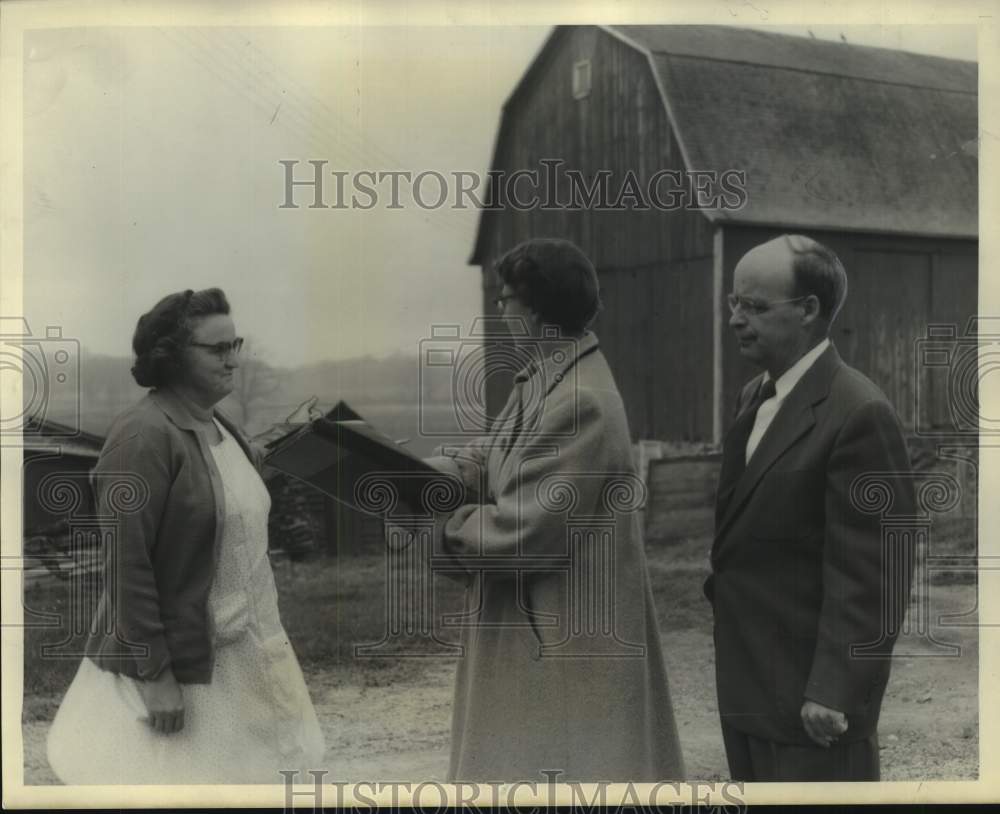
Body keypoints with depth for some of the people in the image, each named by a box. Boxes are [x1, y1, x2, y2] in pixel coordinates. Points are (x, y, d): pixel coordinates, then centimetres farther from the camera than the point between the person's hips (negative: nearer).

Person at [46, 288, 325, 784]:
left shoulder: (219, 428, 9)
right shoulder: (145, 436, -17)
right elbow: (127, 565, -20)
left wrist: (263, 642, 18)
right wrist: (154, 675, -21)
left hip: (233, 656, 8)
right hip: (171, 663, -8)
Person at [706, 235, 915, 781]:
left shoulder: (858, 415, -18)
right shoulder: (755, 396, 10)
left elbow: (871, 573, -20)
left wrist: (835, 692, -20)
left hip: (811, 693, -8)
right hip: (745, 686, 8)